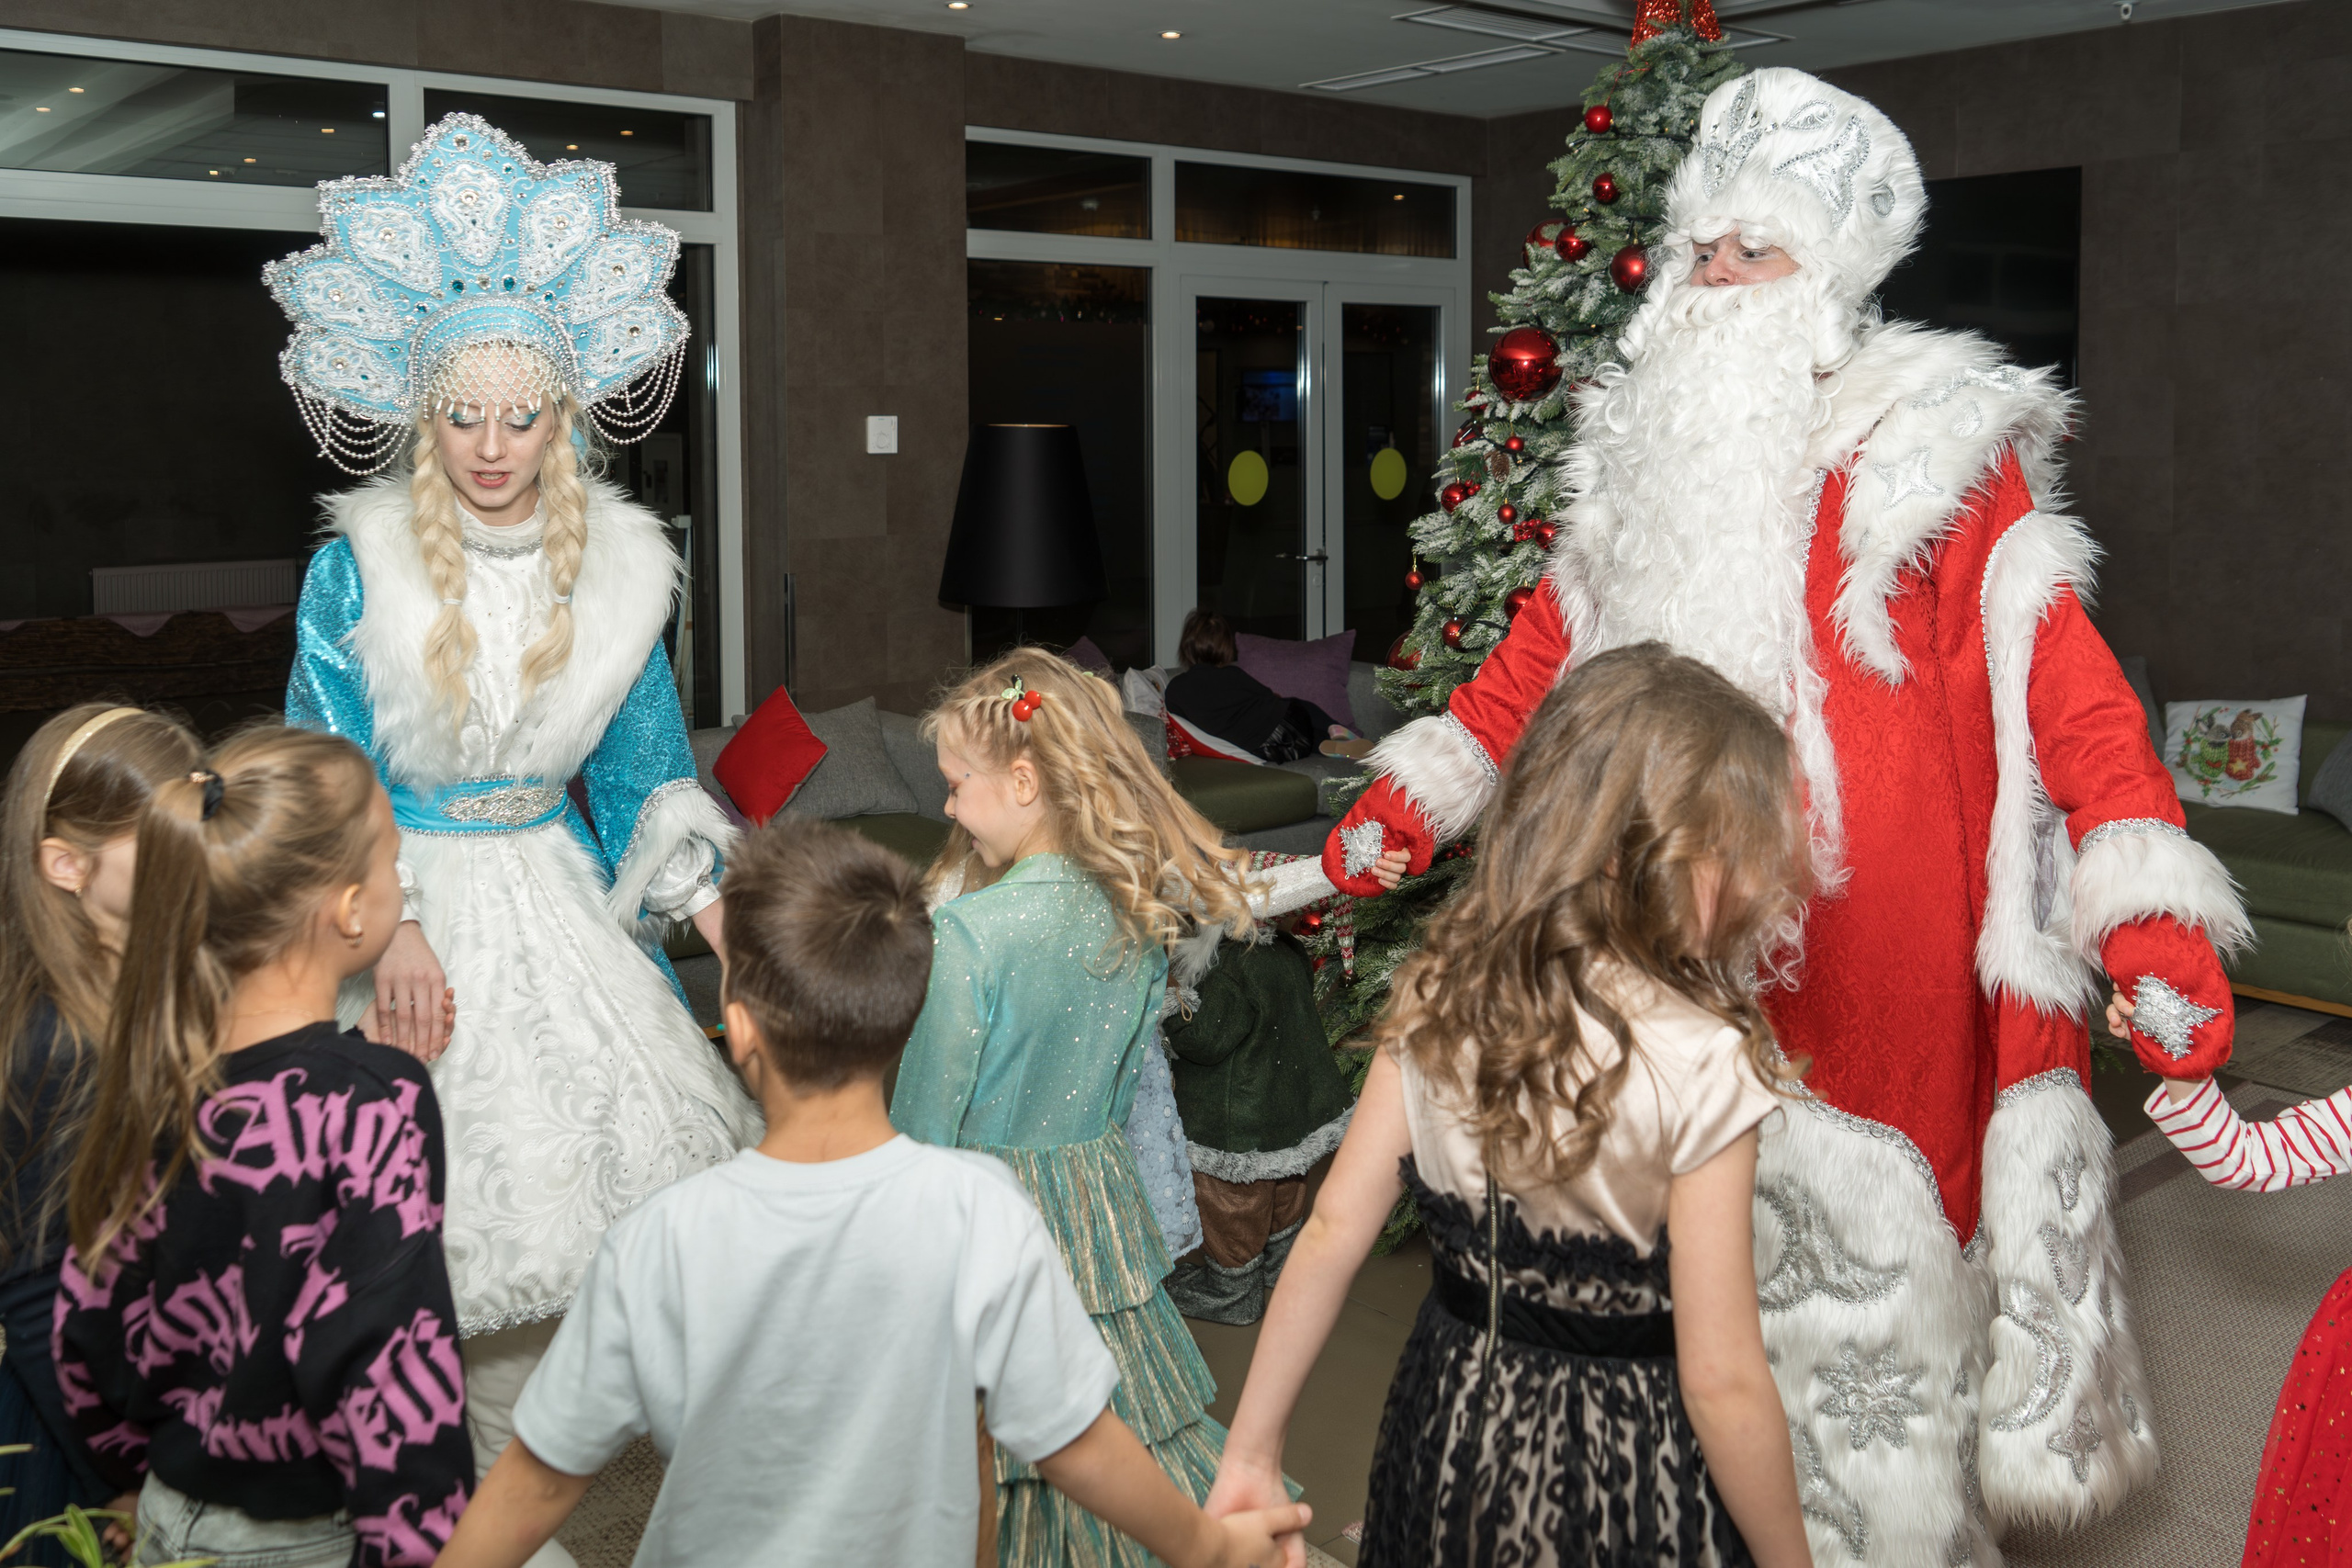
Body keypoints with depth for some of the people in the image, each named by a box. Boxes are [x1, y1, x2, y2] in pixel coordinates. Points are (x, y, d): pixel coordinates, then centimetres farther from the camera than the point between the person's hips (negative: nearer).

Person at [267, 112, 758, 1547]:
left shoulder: (616, 565, 2)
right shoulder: (359, 565, -6)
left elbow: (647, 766, 8)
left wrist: (704, 892, -5)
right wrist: (389, 924, -16)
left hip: (558, 901, 3)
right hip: (405, 902, -3)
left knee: (565, 1190, 4)